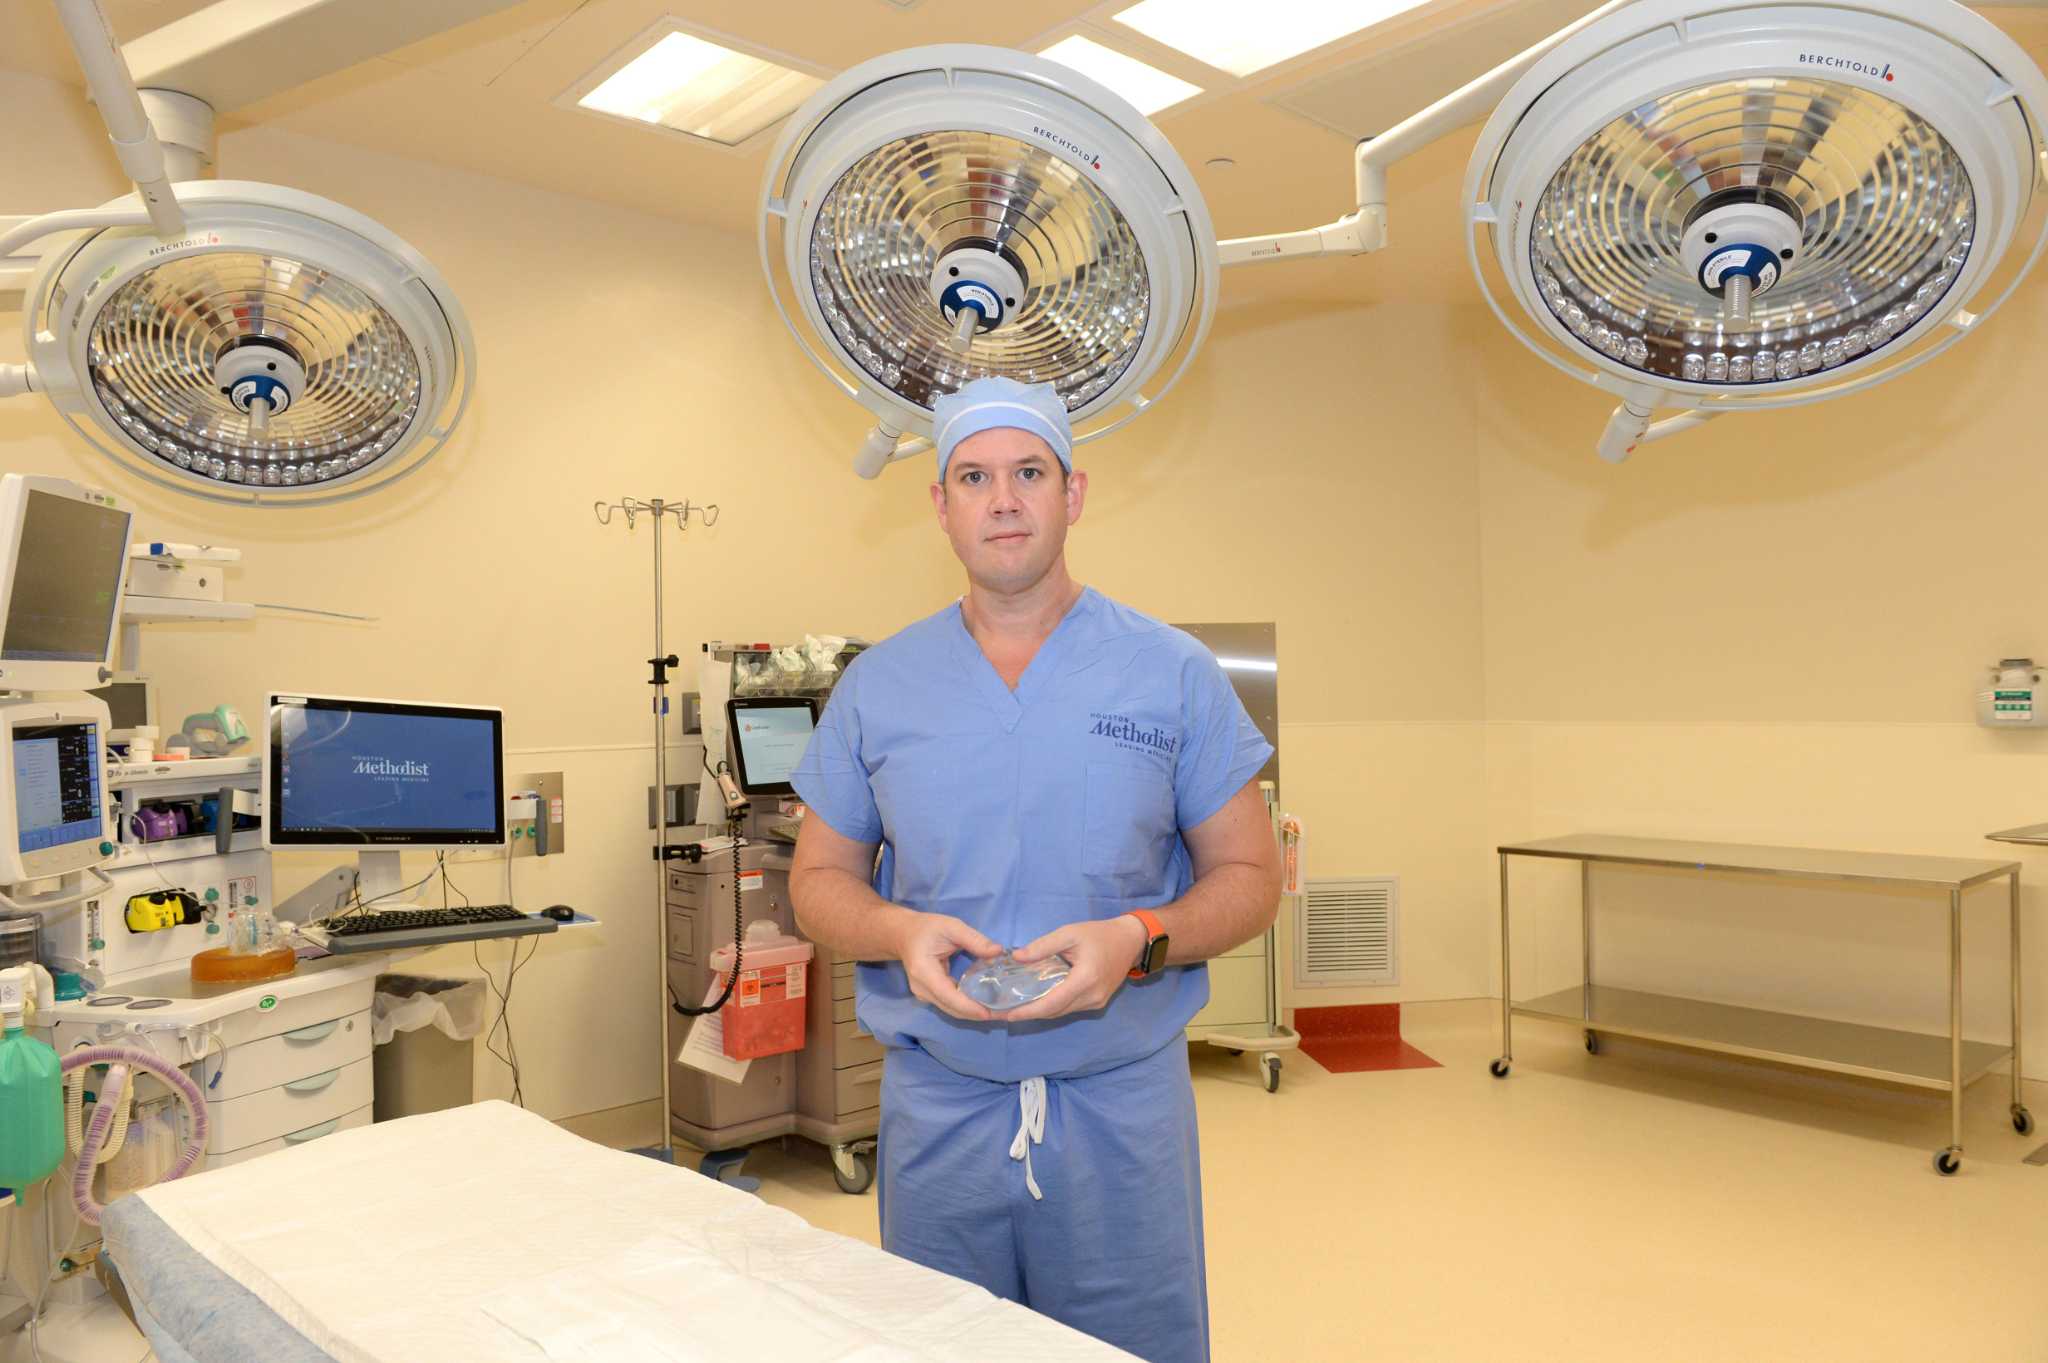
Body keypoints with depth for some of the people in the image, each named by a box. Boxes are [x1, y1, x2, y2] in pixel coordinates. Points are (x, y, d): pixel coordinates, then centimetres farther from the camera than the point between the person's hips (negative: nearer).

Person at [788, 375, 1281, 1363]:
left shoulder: (1174, 674, -1)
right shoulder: (877, 686, 3)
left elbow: (1248, 875, 1)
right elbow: (819, 879, 8)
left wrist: (1137, 938, -18)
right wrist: (900, 932, -14)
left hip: (1123, 1098, -1)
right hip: (936, 1102, 2)